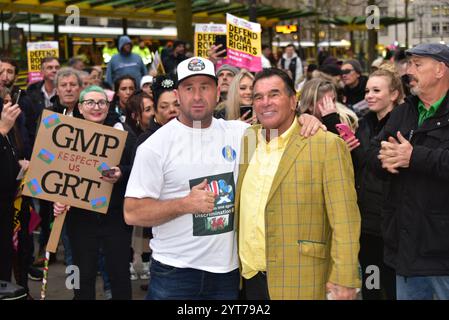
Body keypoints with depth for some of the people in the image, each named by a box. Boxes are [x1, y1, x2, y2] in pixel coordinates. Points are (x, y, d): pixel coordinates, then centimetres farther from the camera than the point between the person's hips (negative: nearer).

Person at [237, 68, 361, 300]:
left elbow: (344, 221, -12)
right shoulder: (246, 139, 7)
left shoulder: (327, 145, -9)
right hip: (248, 278, 5)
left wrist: (344, 281, -16)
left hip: (298, 282, -5)